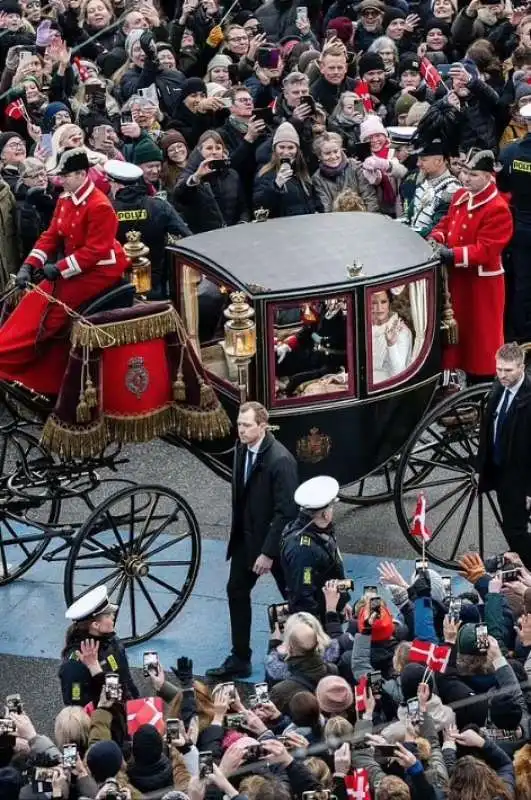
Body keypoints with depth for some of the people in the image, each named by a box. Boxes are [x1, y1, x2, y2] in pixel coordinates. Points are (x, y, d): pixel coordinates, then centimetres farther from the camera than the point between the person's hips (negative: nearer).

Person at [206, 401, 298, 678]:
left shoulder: (280, 460, -25)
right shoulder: (242, 449, -2)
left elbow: (286, 512, -24)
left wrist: (268, 552, -23)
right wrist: (237, 529, 11)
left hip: (276, 538, -7)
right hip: (246, 536, 7)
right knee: (236, 591, 9)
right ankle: (239, 659, 18)